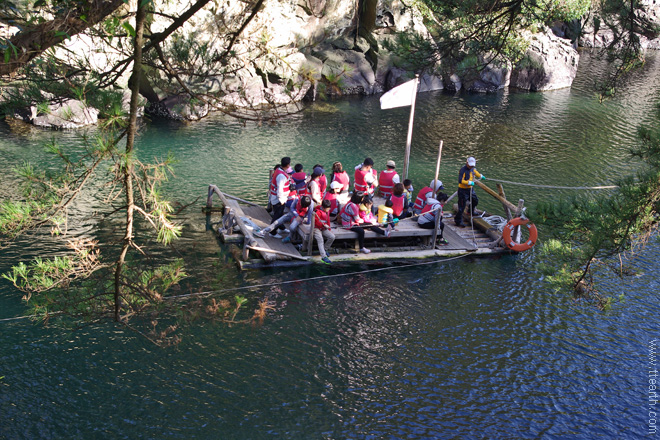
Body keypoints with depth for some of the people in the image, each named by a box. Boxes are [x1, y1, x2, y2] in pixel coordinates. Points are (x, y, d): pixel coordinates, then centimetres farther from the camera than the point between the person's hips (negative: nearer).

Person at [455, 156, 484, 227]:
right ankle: (458, 221, -1)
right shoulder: (463, 170, -22)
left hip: (470, 189, 9)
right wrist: (469, 182, -33)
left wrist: (481, 176, 46)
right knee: (462, 206, -8)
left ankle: (471, 212, 52)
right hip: (463, 190, -9)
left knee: (475, 201, 25)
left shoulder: (472, 168, 5)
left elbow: (475, 172, 31)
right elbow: (460, 181, -31)